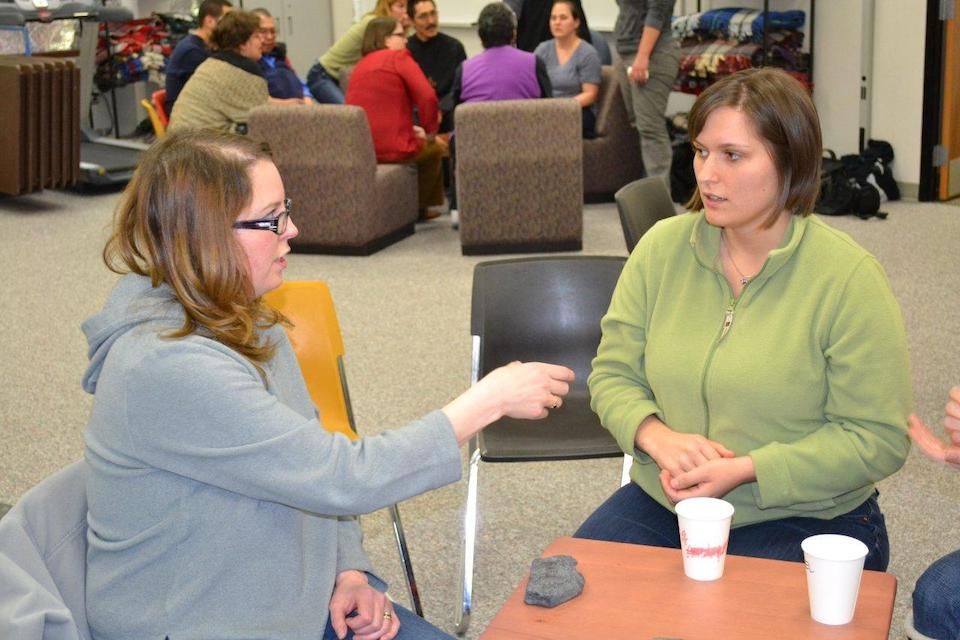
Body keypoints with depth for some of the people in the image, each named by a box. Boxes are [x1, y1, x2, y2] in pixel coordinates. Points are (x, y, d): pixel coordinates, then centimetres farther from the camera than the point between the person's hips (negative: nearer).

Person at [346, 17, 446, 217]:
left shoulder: (359, 66, 19)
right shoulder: (399, 57, -2)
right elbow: (428, 97, -13)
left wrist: (408, 127, 23)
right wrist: (430, 133, 1)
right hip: (392, 148, -7)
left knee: (420, 141, 35)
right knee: (435, 148, 26)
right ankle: (417, 207, 37)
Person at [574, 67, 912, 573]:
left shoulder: (849, 278, -12)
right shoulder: (662, 247, 1)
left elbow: (878, 439, -11)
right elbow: (612, 373, 6)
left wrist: (746, 470, -20)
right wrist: (657, 437, -16)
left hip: (804, 518, -4)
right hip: (663, 501, 4)